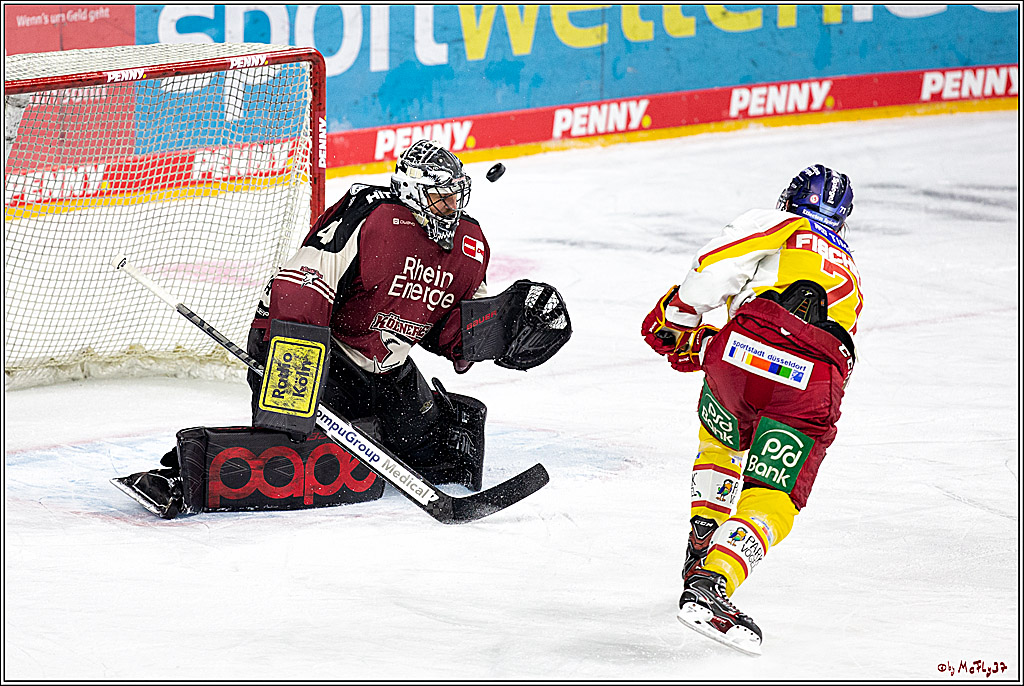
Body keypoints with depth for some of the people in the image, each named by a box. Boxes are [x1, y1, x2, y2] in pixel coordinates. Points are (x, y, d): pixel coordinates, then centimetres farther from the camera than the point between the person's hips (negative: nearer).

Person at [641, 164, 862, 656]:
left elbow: (717, 264, 3)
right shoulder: (850, 277, 39)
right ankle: (710, 586, -21)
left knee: (720, 444, 31)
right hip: (814, 388, 1)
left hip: (746, 351, -1)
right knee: (770, 503, 1)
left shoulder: (780, 227, 22)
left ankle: (701, 551, 31)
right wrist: (700, 350, 35)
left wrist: (677, 318, 15)